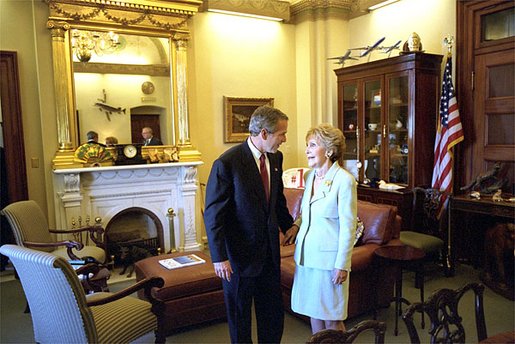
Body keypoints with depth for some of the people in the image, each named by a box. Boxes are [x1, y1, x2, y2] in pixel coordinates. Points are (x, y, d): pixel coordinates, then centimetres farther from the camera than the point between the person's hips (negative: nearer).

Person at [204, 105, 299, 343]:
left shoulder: (275, 158, 1)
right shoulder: (226, 163, -20)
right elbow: (213, 214, -17)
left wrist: (287, 224, 14)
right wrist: (219, 257, -18)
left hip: (270, 251, 6)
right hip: (240, 253, -6)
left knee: (273, 311, 19)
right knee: (239, 314, 15)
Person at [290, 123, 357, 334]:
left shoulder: (344, 180, -15)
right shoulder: (310, 176, 6)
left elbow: (348, 227, -15)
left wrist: (342, 265, -14)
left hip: (329, 258, -7)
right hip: (306, 254, 7)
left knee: (331, 319, 6)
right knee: (313, 312, 18)